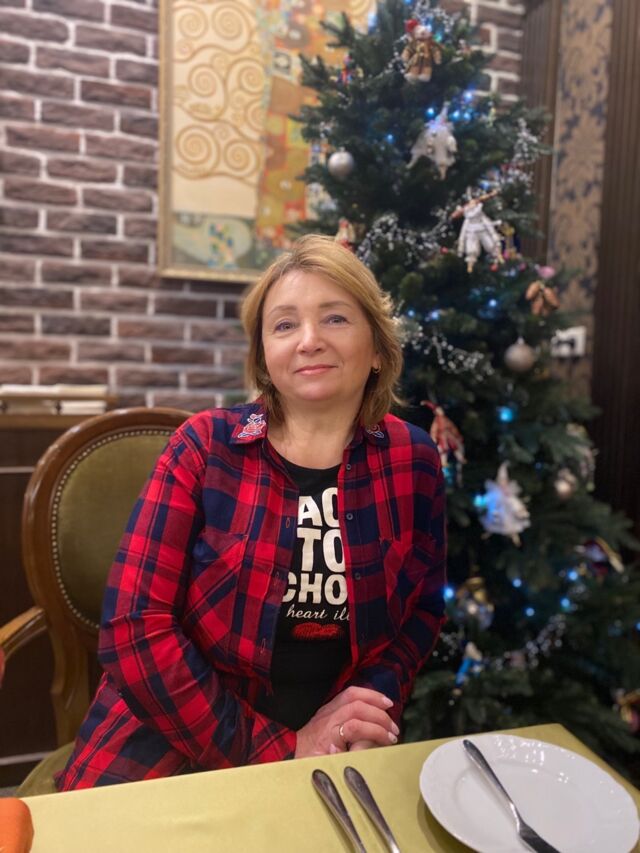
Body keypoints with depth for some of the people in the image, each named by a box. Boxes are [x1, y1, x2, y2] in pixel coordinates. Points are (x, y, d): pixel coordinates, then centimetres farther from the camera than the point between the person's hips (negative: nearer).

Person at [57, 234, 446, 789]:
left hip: (336, 750, 2)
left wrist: (377, 700, -9)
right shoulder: (206, 446, -8)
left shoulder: (412, 460, -3)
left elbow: (424, 607, 8)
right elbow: (136, 627, -12)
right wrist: (277, 748, -13)